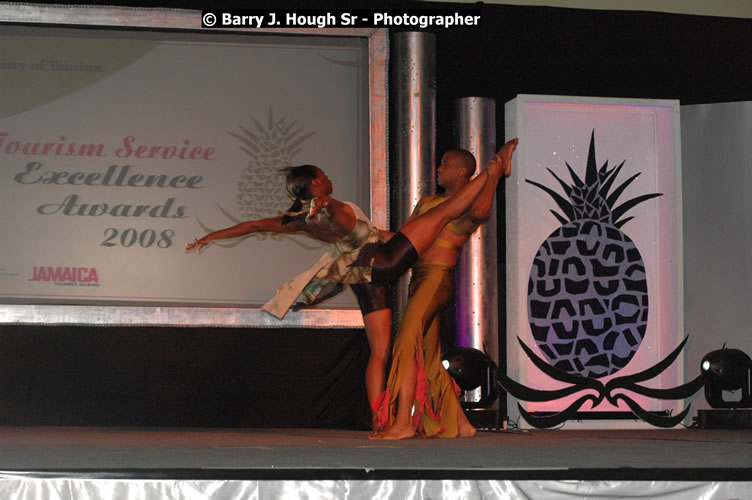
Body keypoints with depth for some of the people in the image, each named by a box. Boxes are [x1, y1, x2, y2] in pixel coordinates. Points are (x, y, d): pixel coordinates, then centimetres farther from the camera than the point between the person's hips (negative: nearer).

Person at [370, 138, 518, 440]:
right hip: (419, 278, 9)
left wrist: (496, 172, -20)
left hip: (438, 278, -9)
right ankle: (459, 423, 14)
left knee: (406, 344, -18)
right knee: (429, 358, 9)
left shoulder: (470, 203, -3)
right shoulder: (428, 202, 24)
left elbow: (479, 211, -28)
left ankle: (403, 423, -22)